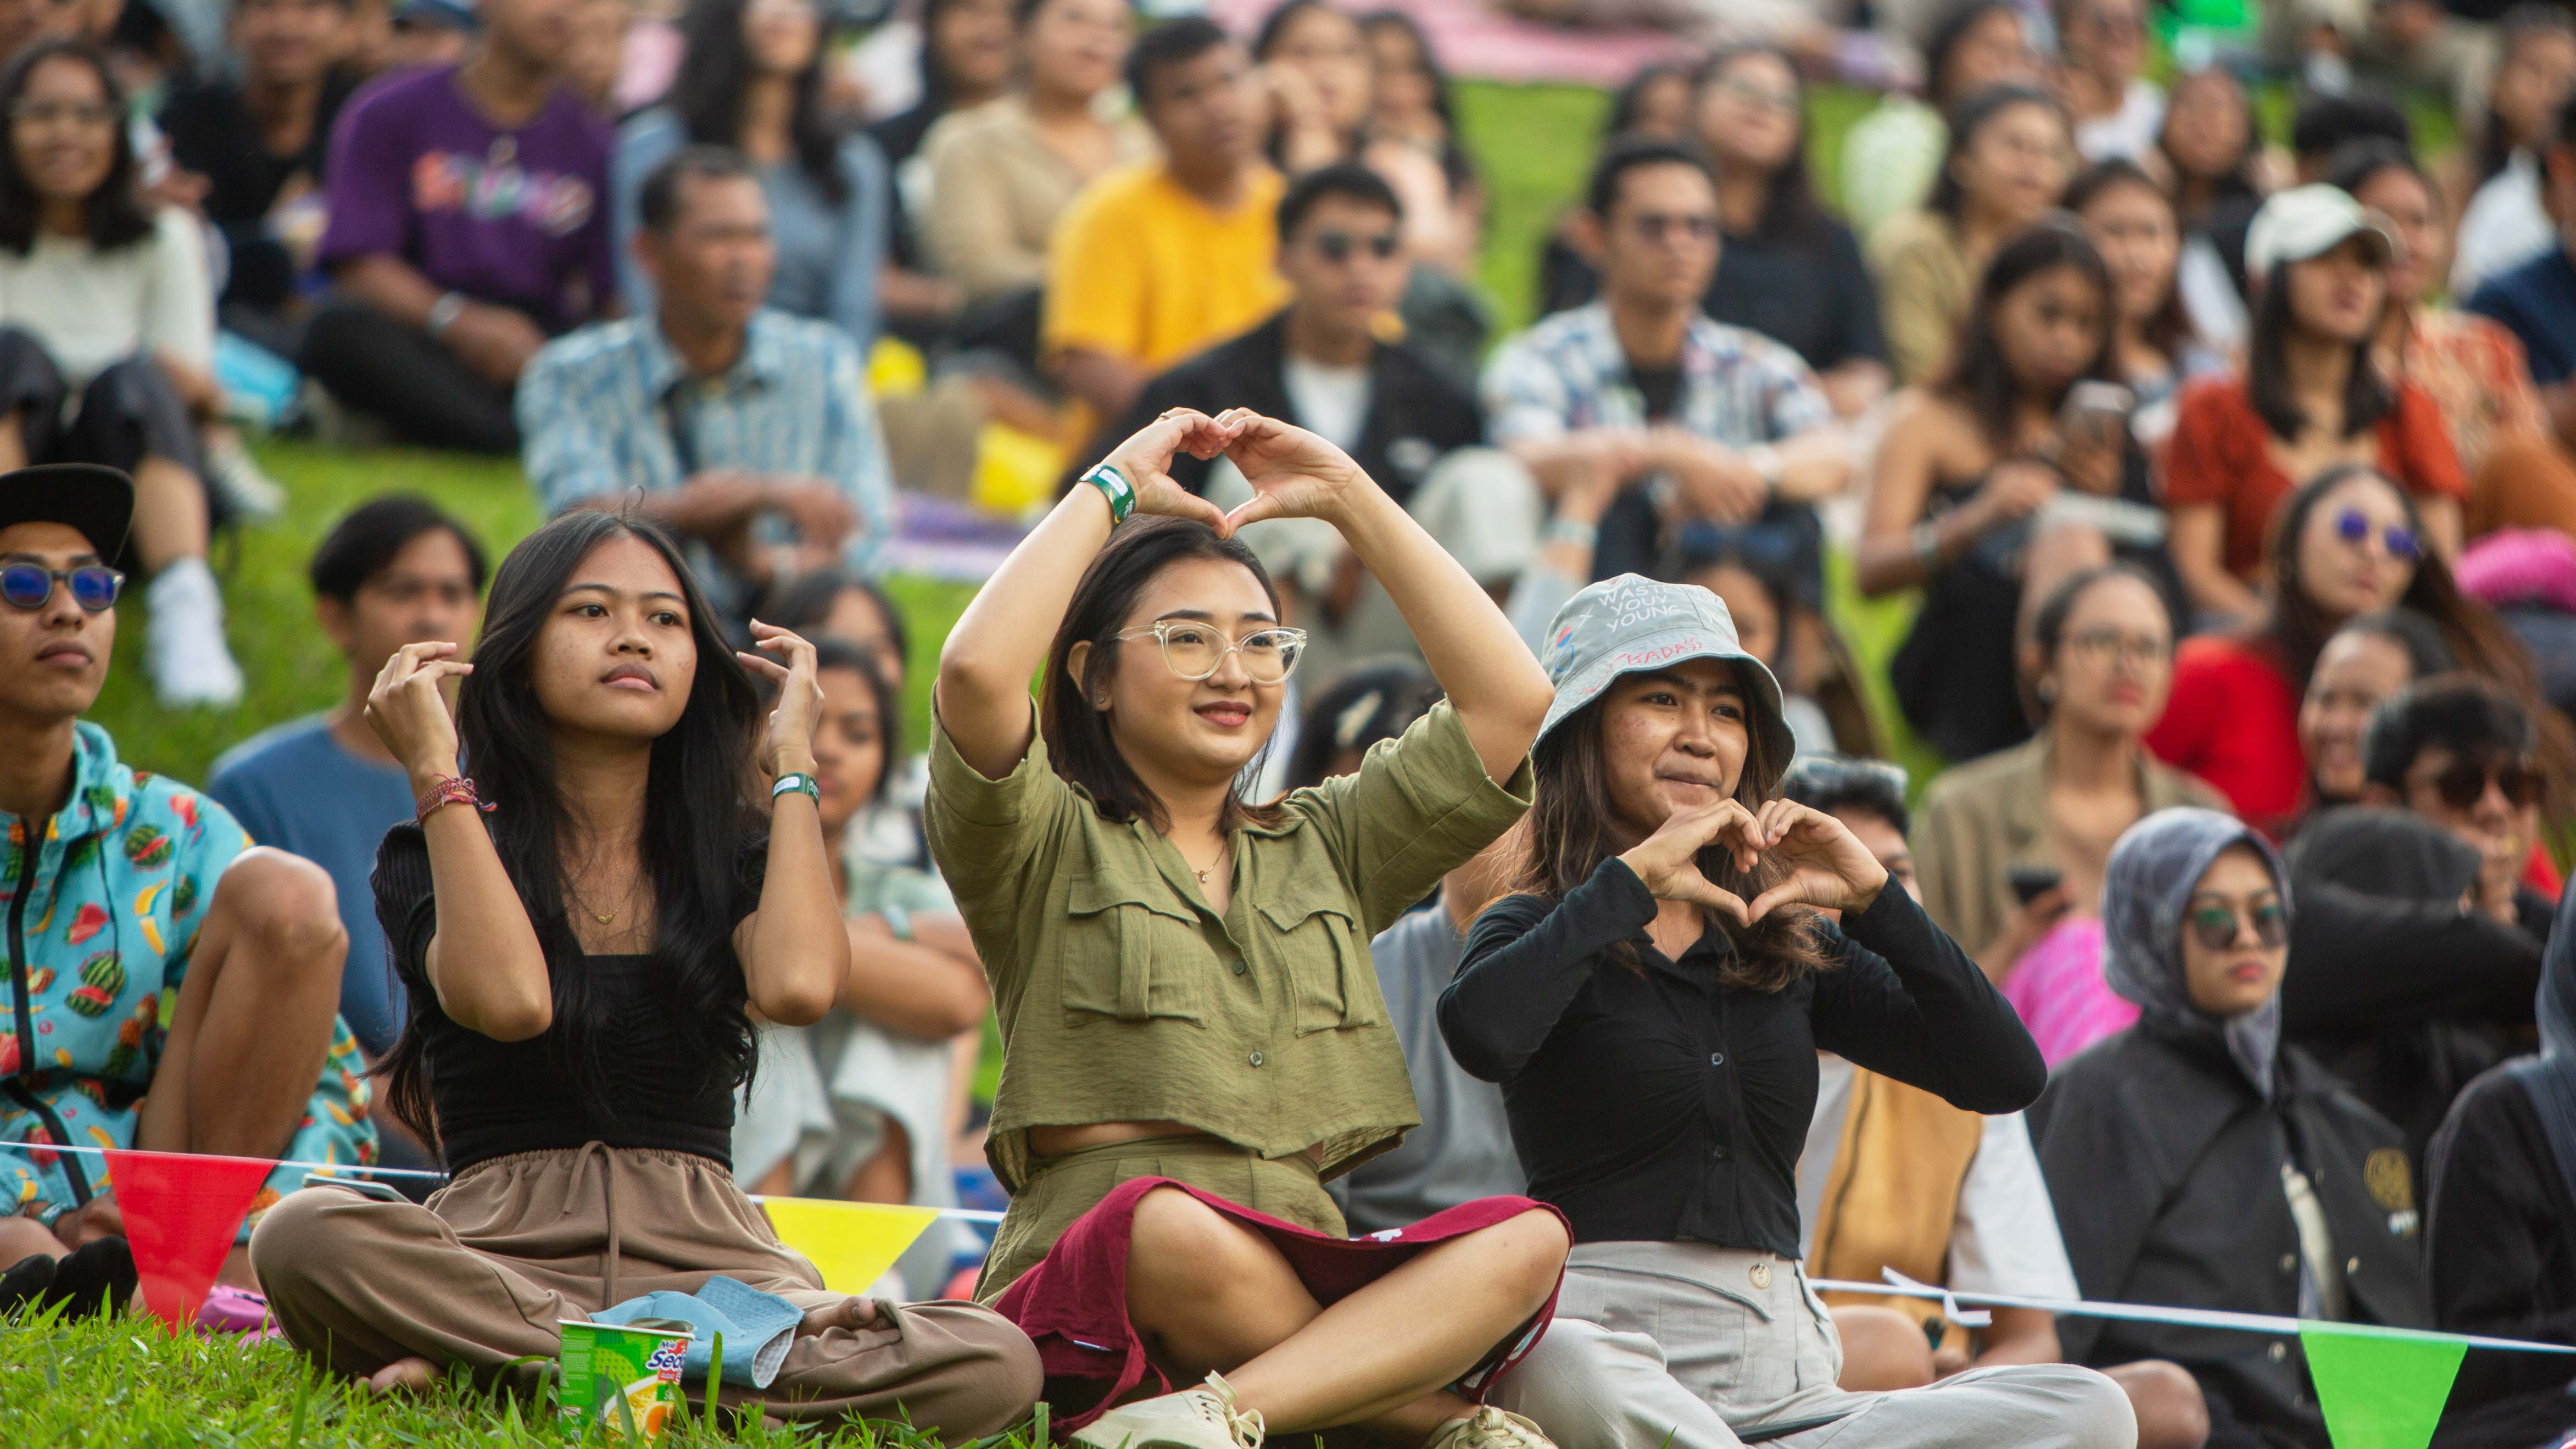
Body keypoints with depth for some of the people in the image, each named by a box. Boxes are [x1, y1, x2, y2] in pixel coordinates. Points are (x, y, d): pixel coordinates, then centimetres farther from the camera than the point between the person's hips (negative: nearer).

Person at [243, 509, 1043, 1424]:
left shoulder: (732, 858, 16)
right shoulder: (429, 857, 9)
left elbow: (796, 986, -11)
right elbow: (510, 999, -16)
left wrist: (791, 765, 5)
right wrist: (437, 774, -6)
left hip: (702, 1254, 2)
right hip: (507, 1243, -2)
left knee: (994, 1366, -28)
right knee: (304, 1238, -37)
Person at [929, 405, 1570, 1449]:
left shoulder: (1323, 850, 26)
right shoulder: (1047, 844, 10)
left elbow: (1509, 699, 19)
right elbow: (977, 673, -11)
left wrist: (1349, 498, 18)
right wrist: (1110, 488, 2)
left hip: (1307, 1294, 5)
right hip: (1089, 1277, -5)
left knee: (1527, 1240, -26)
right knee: (1175, 1227, -41)